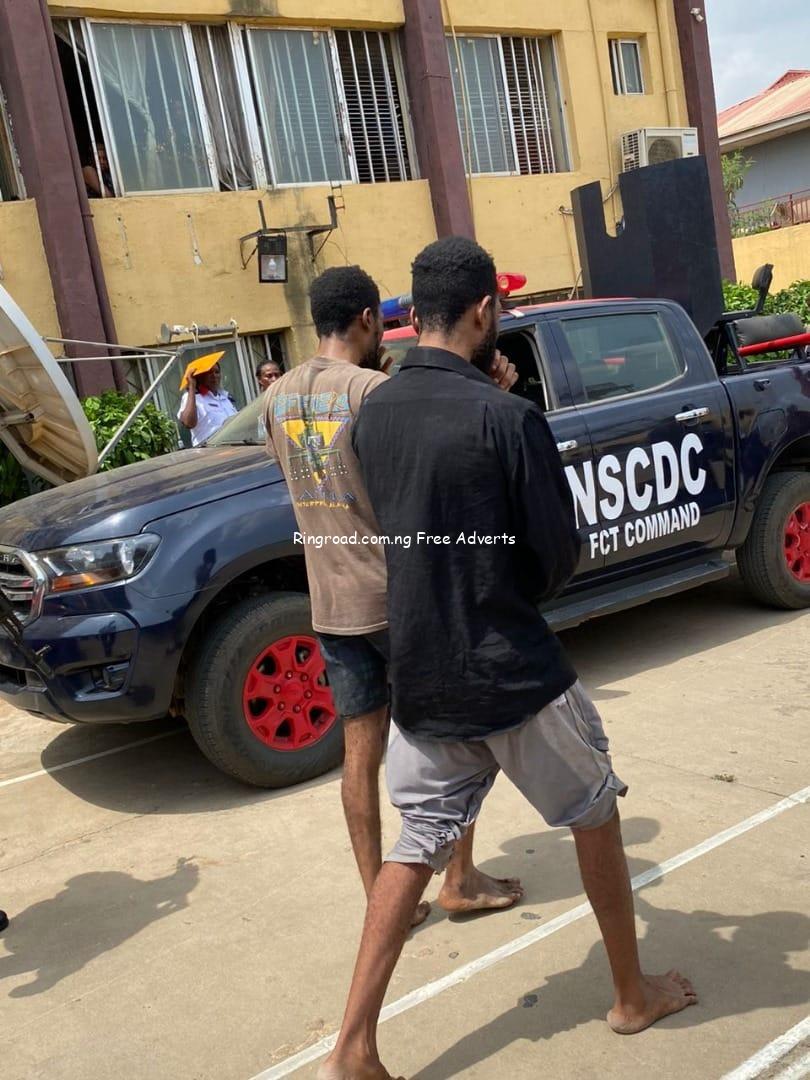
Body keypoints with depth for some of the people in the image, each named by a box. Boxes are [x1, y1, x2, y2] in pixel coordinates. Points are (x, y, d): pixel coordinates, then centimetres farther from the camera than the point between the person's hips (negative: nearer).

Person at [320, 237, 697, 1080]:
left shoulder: (371, 415, 0)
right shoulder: (508, 418, -17)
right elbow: (559, 556, -12)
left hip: (417, 676, 5)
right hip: (512, 671, -5)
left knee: (418, 841, 15)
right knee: (594, 815, 18)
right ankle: (634, 995, 35)